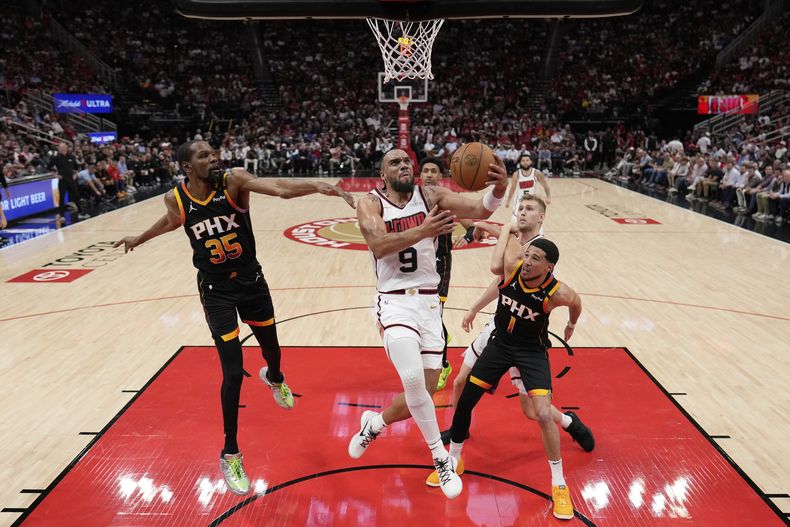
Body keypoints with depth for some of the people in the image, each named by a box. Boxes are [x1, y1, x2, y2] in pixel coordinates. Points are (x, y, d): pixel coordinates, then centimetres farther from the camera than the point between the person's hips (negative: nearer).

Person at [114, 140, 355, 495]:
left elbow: (280, 189, -33)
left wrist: (319, 187, -51)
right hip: (216, 290, -1)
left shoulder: (234, 180, -16)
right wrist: (140, 239, 31)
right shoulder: (176, 199, -10)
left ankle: (274, 378, 61)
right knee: (233, 373, -6)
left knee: (272, 349, 20)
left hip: (251, 280, 1)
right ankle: (230, 454, 16)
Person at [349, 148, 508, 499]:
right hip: (394, 301, -3)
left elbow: (480, 210, -9)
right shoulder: (371, 203, -2)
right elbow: (379, 245, -21)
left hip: (429, 302, 3)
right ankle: (440, 457, -1)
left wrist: (499, 188, -31)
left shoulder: (431, 196, 3)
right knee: (413, 379, -26)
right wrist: (423, 230, -37)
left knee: (423, 393, 5)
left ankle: (374, 424, 37)